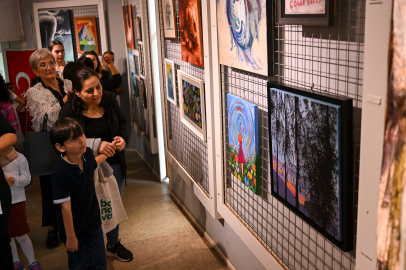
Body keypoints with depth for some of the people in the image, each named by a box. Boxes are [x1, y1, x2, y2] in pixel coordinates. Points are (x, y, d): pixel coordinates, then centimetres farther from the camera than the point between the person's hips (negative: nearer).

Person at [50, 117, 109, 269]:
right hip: (74, 227, -5)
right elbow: (65, 206, -23)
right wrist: (70, 236, -16)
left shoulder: (87, 154, -11)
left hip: (94, 222, 5)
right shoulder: (60, 172, -30)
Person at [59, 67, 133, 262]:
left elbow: (122, 122, 7)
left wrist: (123, 138, -15)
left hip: (114, 165, 5)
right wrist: (96, 145, -32)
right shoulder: (69, 112, -19)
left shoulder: (109, 100, -7)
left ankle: (113, 244, 46)